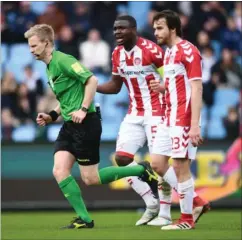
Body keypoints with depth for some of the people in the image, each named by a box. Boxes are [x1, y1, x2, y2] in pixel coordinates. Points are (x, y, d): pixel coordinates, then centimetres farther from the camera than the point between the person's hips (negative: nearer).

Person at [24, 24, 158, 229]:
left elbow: (92, 80, -21)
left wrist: (84, 109, -22)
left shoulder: (62, 60, -14)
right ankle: (84, 219, 0)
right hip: (69, 126, 9)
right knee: (59, 171, -4)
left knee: (90, 179, -3)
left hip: (85, 124, -9)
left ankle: (142, 170, 10)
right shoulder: (50, 67, 16)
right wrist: (52, 116, 13)